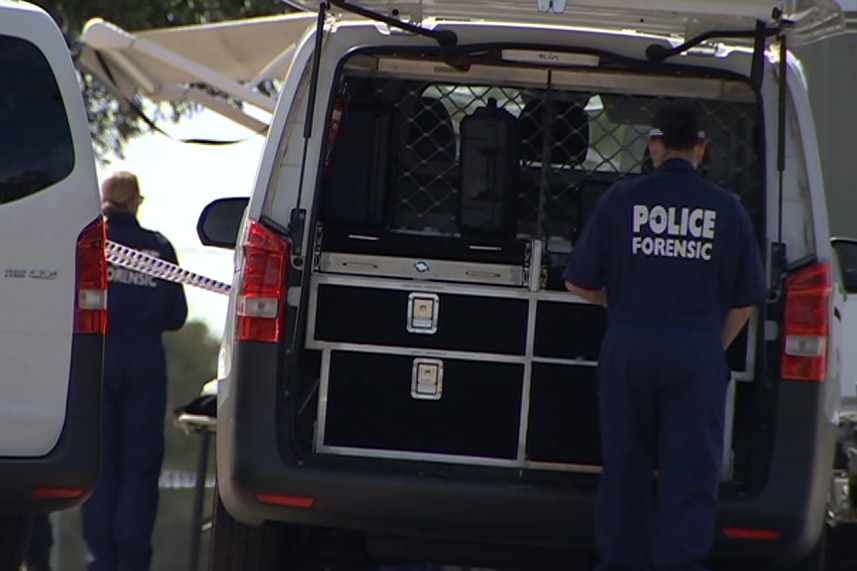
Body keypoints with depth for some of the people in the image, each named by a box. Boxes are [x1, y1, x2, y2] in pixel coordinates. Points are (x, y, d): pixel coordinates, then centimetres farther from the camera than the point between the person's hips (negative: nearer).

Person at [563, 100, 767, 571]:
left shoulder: (622, 200, 0)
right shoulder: (726, 209, 2)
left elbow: (579, 282, 5)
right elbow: (745, 301, 4)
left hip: (629, 345, 1)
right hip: (698, 350, -1)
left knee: (625, 466, 11)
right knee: (690, 473, 0)